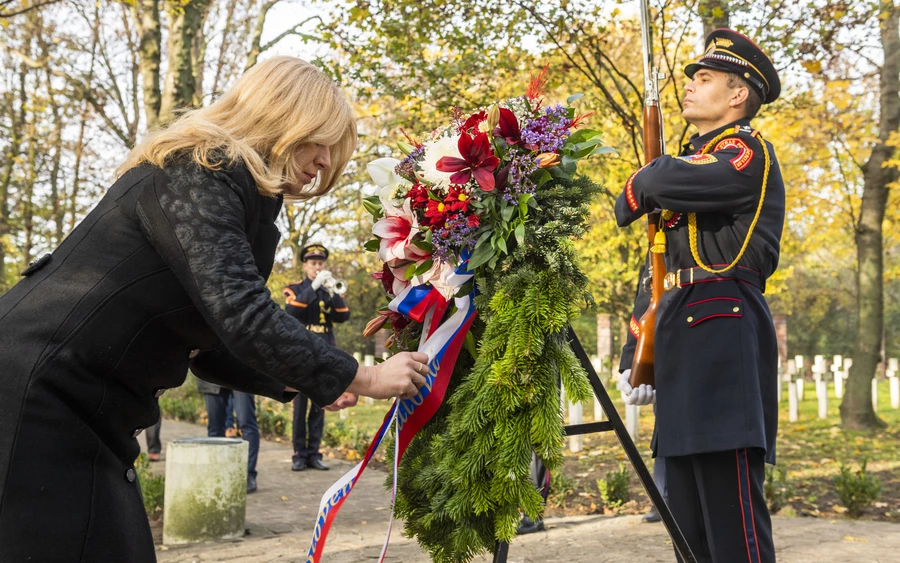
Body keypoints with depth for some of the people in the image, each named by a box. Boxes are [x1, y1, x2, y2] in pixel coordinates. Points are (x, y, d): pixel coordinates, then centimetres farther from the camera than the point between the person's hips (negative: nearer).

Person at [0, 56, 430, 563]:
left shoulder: (224, 182, 15)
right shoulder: (196, 173, -15)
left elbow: (210, 343, 18)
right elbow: (242, 315, -26)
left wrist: (307, 383, 13)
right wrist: (362, 378, -17)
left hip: (84, 412, 10)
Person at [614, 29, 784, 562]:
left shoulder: (749, 153, -2)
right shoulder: (690, 162, 25)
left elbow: (662, 181, -22)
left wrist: (635, 192, 3)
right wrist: (635, 354, 17)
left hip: (724, 337, -9)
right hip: (679, 341, 9)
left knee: (731, 512, -9)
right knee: (688, 517, 11)